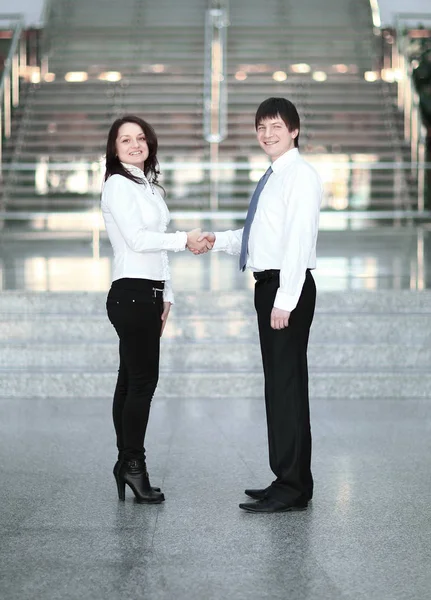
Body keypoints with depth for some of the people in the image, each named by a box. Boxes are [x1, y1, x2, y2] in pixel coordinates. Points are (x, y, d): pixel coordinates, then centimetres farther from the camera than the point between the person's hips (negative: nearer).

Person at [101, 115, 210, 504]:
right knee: (143, 379, -8)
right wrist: (184, 240, -22)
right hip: (130, 293, -9)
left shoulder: (149, 186, 20)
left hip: (148, 293, 9)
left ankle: (127, 464, 13)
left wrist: (165, 296, 18)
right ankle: (133, 463, -1)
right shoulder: (118, 185, -7)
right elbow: (137, 238, -16)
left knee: (132, 380, 9)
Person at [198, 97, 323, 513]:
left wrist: (285, 300, -23)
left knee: (288, 384, -7)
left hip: (289, 288, -10)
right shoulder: (272, 178, 19)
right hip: (268, 284, 10)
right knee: (277, 384, 13)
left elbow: (299, 240, -19)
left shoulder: (301, 176, -11)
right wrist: (219, 241, 7)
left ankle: (293, 490, -2)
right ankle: (287, 479, 22)